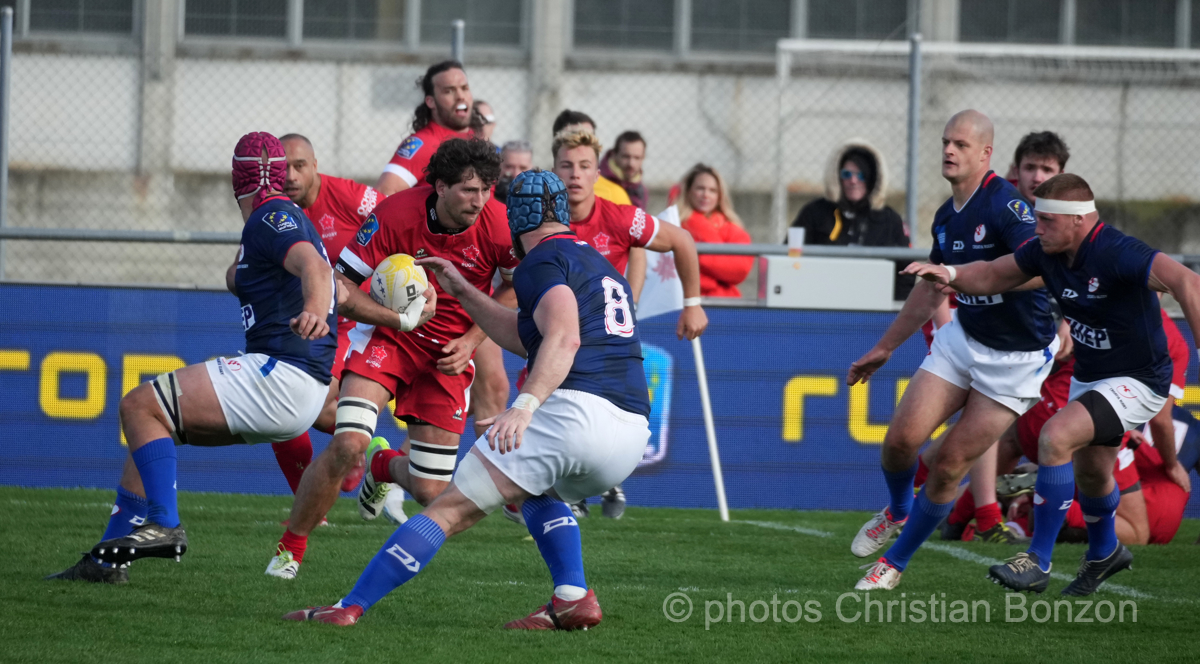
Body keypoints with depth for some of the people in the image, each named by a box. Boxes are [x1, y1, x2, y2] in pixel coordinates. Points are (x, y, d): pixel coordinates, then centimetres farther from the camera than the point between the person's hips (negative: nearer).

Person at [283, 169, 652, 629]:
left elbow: (563, 339, -17)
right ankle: (573, 599, 13)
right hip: (632, 435, 8)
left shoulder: (542, 262, 2)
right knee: (539, 492, 35)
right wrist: (462, 291, 41)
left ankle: (350, 608, -9)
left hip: (574, 410, -8)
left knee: (452, 509, -4)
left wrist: (525, 405, -29)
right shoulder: (602, 267, 29)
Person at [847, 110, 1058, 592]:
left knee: (950, 466, -4)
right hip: (963, 338, 6)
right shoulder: (946, 217, 5)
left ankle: (896, 561, 13)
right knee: (902, 437, -7)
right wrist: (884, 348, 28)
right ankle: (897, 511, 26)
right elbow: (930, 290, 21)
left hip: (1017, 356, -6)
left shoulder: (1004, 204, -20)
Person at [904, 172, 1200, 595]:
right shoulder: (1048, 251, -7)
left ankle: (1038, 562, -17)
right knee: (1089, 469, 26)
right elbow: (994, 276, 6)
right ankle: (1105, 552, 56)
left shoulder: (1116, 254, -30)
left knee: (1056, 436, -26)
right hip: (1089, 376, 9)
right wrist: (950, 274, -14)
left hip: (1136, 381, -9)